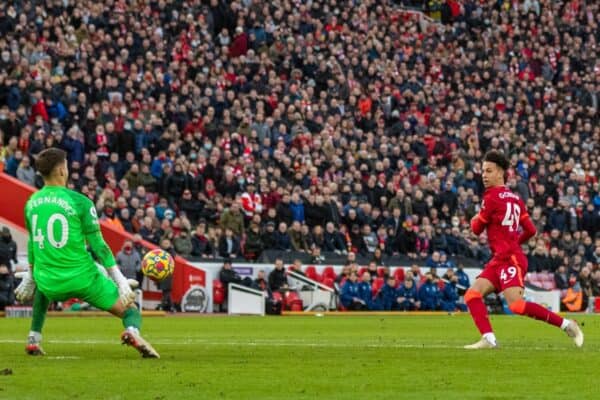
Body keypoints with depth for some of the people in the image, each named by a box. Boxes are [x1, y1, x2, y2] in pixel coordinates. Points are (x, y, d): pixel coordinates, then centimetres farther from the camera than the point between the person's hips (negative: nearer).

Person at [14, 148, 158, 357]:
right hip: (84, 279, -5)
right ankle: (132, 331, -31)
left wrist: (30, 276, 31)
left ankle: (33, 338, 28)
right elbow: (97, 245, -10)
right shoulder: (79, 202, -10)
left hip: (50, 283, 5)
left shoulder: (31, 203, 5)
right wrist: (120, 280, -6)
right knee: (130, 311, 4)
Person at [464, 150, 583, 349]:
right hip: (499, 260, 10)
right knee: (472, 295, -2)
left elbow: (477, 228, 0)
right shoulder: (515, 198, 15)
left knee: (516, 305, -19)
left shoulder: (492, 197, -8)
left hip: (509, 259, -10)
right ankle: (488, 339, -14)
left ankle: (565, 324, -11)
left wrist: (474, 220, 22)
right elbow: (531, 230, 17)